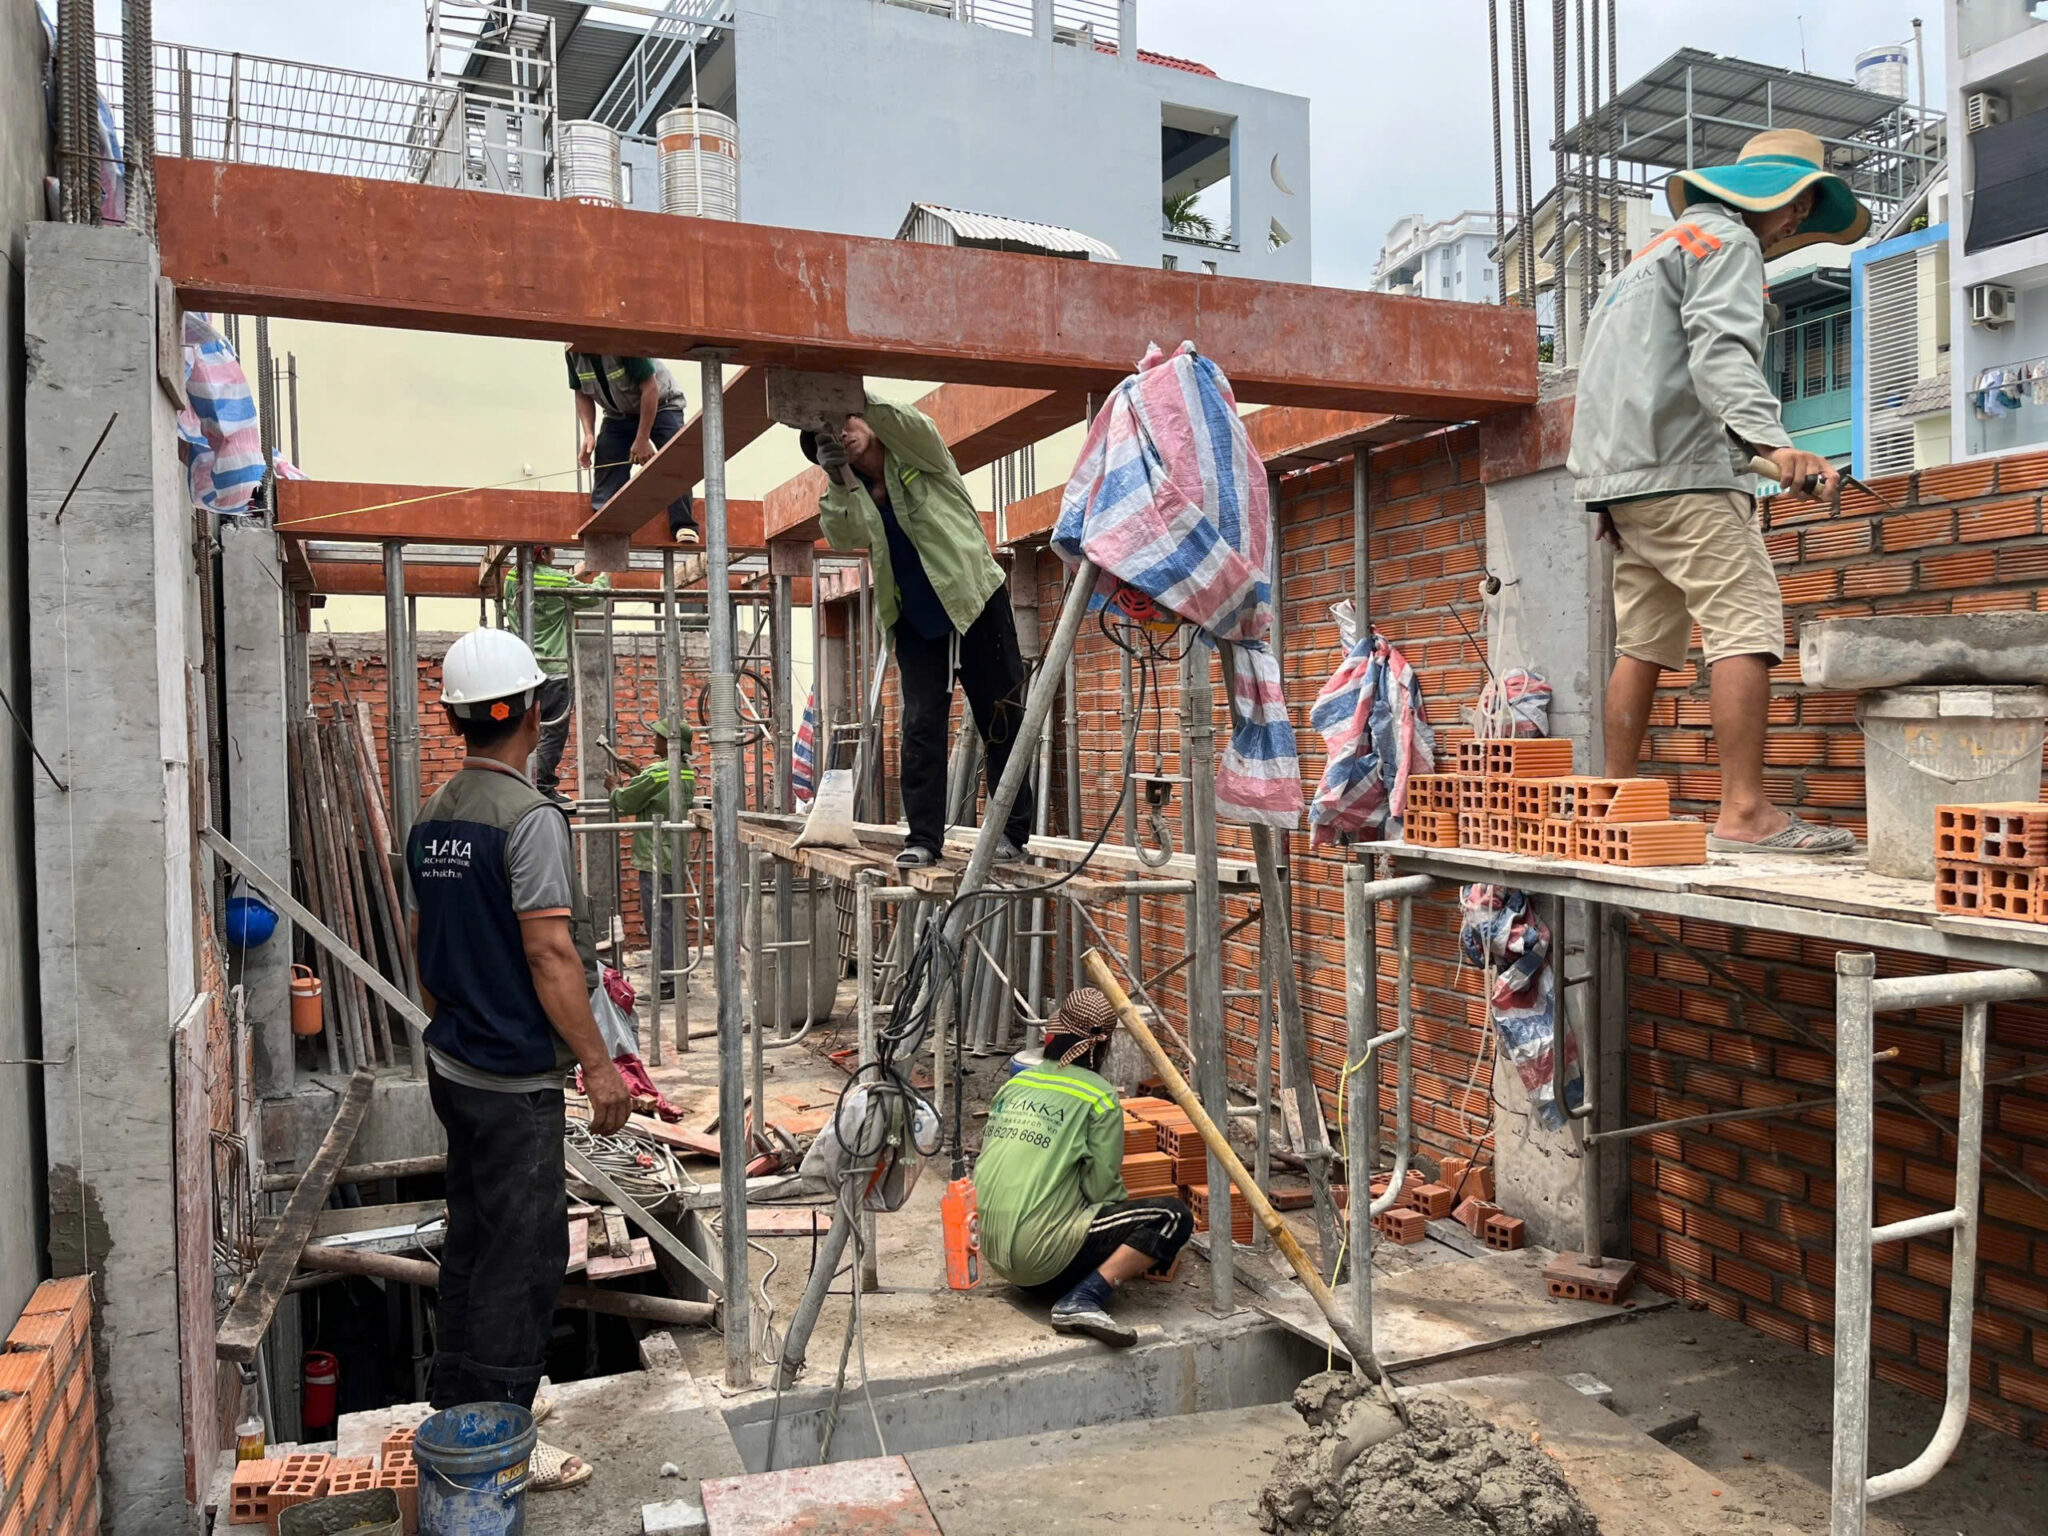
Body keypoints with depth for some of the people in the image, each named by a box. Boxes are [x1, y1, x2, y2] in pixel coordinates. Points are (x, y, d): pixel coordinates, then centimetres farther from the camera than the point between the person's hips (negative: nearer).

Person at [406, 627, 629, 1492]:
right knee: (525, 1256, 1)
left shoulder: (430, 818, 8)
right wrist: (597, 1064, -17)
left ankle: (455, 1412, 33)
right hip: (515, 1079, -9)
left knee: (471, 1241, 20)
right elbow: (548, 952, -22)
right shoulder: (529, 817, -18)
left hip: (454, 1066, 9)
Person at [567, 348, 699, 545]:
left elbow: (650, 388, -28)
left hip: (660, 405, -6)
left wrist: (642, 440, -26)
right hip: (618, 415, 6)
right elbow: (582, 395, 0)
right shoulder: (574, 354, -12)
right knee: (606, 471, -8)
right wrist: (588, 434, -16)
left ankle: (683, 526, -28)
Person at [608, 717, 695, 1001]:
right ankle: (677, 977, 19)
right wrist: (635, 777, 21)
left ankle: (667, 982, -2)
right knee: (671, 918, 14)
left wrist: (615, 787, 13)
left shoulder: (656, 773, -17)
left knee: (658, 918, -4)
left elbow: (625, 802, -6)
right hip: (677, 858, 9)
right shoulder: (687, 773, 9)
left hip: (655, 860, -9)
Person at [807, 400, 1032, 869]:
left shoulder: (918, 456, -2)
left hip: (976, 604, -4)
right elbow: (842, 535, -12)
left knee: (1002, 721, 1)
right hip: (915, 623, 4)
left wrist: (864, 401, -39)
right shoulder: (853, 495, 7)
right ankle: (923, 838, 1)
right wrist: (834, 480, -28)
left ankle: (1014, 830, 11)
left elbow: (918, 429, -25)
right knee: (921, 727, -3)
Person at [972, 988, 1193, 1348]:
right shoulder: (1099, 1097, -7)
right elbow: (1102, 1187, -9)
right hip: (1042, 1253, -8)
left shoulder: (1014, 1084, 11)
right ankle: (1083, 1300, -16)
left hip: (992, 1249, 8)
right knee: (1174, 1216, -6)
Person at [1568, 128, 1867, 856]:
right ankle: (1745, 812, -22)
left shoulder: (1656, 250, 30)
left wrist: (1612, 494, 29)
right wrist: (1771, 441, -33)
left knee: (1644, 643, 9)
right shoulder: (1728, 242, 0)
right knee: (1747, 628, -15)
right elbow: (1721, 353, -18)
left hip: (1623, 473, 10)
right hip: (1684, 470, -10)